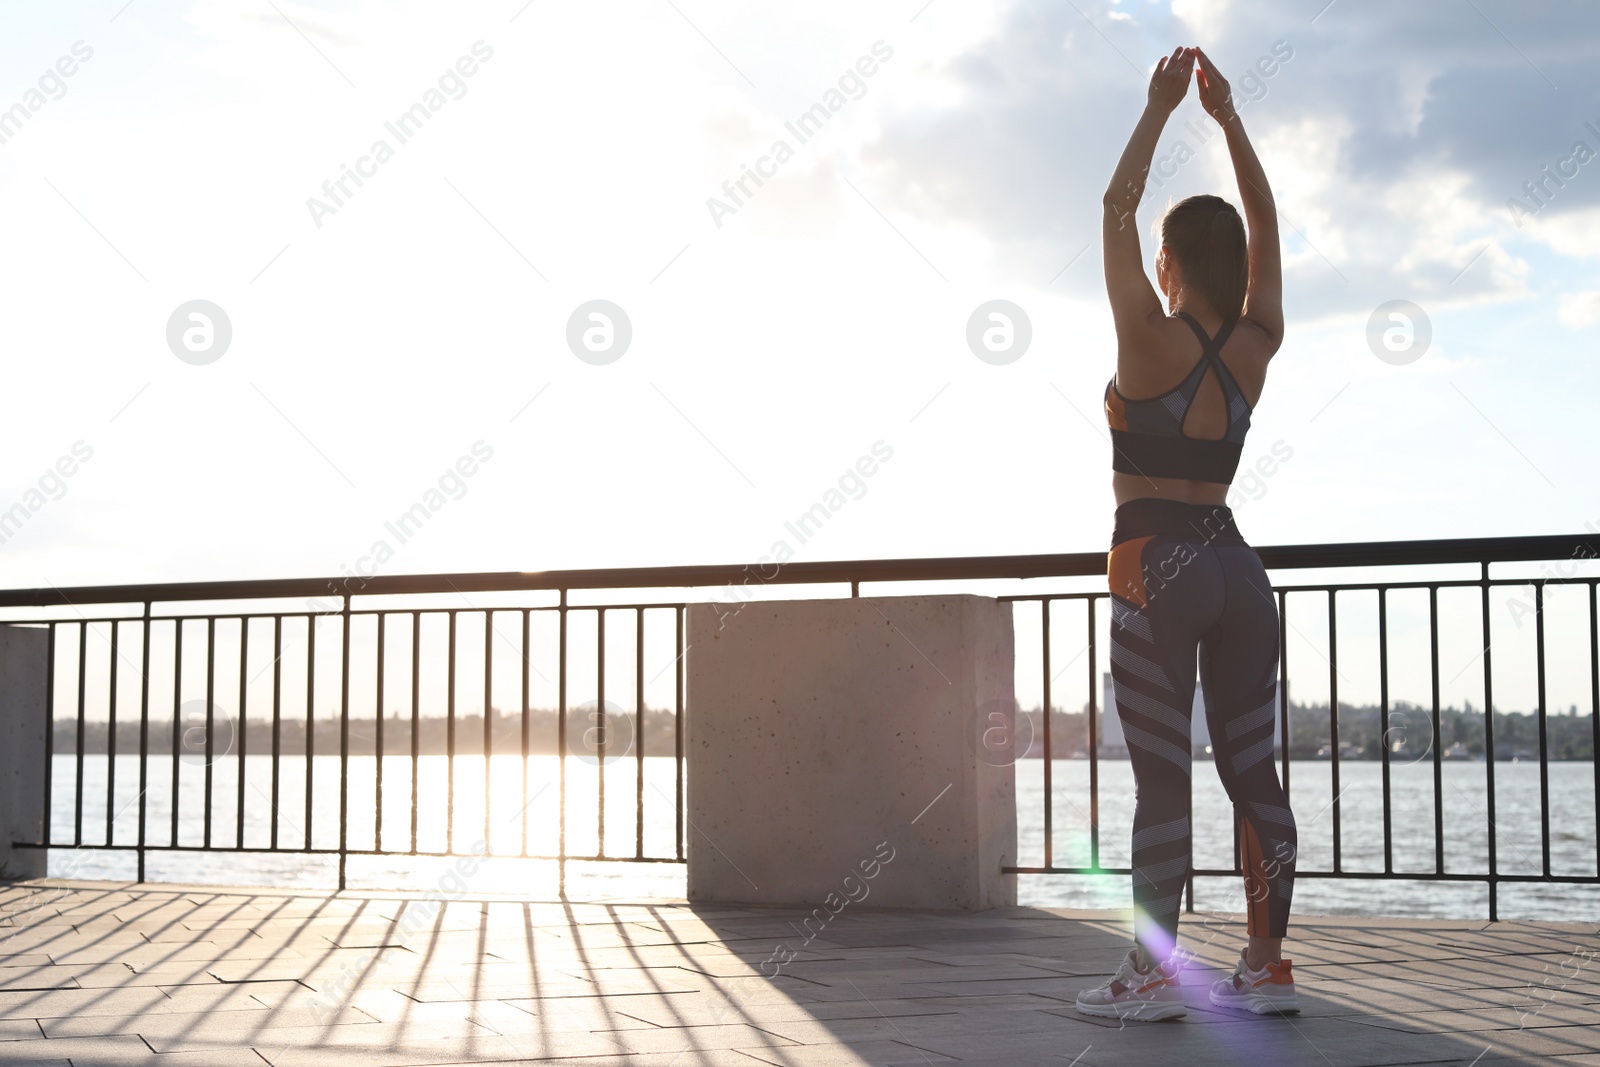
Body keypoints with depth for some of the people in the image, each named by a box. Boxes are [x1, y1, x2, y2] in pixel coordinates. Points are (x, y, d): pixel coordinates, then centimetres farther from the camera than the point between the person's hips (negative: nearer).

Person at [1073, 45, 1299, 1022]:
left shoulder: (1153, 343, -9)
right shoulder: (1255, 347, 5)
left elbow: (1116, 210, -2)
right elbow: (1266, 228, 17)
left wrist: (1160, 110, 6)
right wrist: (1228, 118, 18)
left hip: (1159, 573, -5)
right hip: (1237, 567, 5)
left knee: (1162, 777, -4)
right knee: (1253, 769, 6)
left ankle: (1156, 972, -2)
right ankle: (1269, 966, 8)